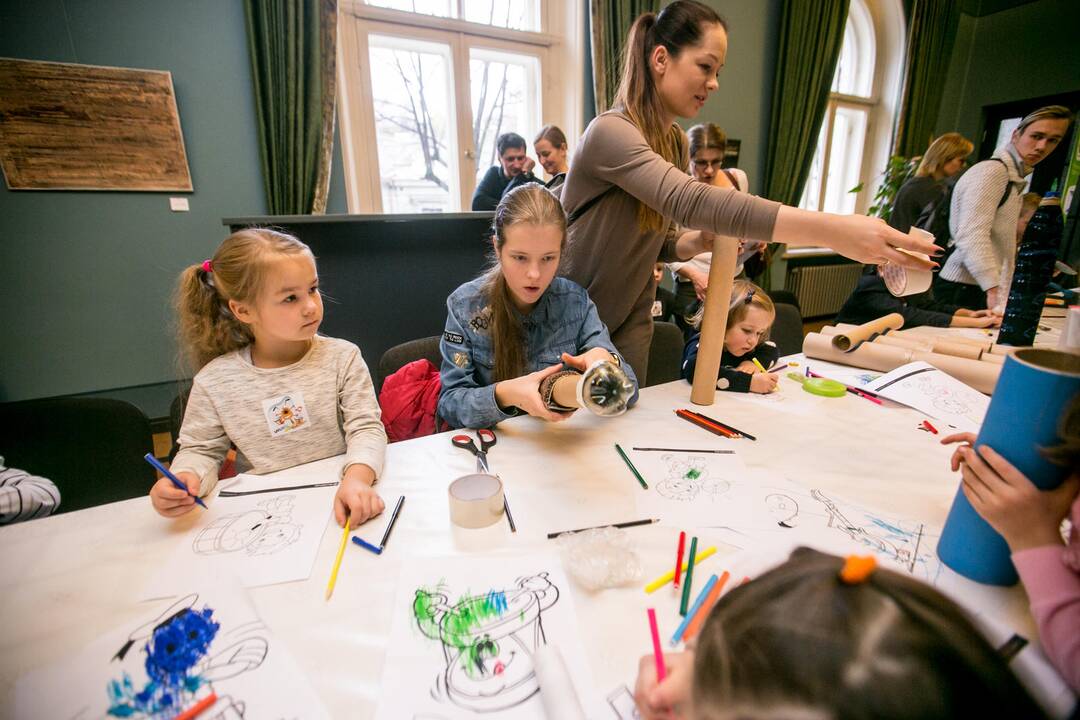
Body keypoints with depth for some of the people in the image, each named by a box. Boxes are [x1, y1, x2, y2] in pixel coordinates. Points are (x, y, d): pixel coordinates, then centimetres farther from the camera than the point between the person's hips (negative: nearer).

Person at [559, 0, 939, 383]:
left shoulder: (675, 141, 6)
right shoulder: (610, 132, -20)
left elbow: (655, 243, 12)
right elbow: (689, 201, -36)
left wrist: (700, 241, -10)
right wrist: (831, 229, -41)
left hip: (631, 325, 7)